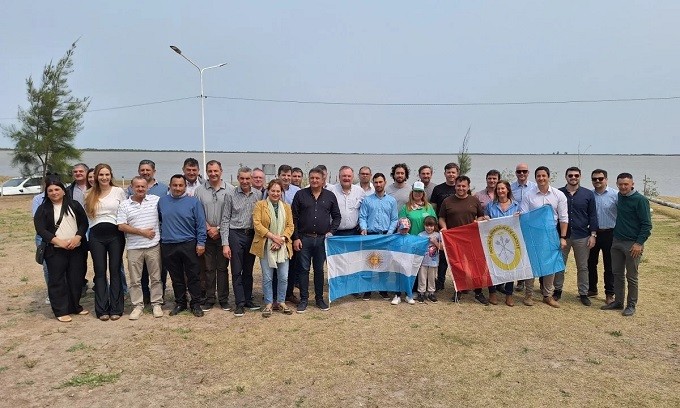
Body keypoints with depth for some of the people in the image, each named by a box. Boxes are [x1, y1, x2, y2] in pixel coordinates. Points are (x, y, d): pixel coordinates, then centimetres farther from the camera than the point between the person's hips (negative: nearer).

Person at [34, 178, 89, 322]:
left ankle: (75, 307, 20)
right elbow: (40, 229, -6)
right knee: (57, 280, 1)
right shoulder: (43, 209, 2)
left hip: (77, 249, 2)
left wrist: (77, 238, -12)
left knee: (76, 278, 6)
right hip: (55, 251, -2)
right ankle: (61, 311, 9)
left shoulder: (74, 205, 8)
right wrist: (60, 242, -16)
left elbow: (84, 223, 5)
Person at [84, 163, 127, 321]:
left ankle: (116, 308, 8)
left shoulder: (119, 191, 2)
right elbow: (87, 215, 13)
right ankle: (102, 309, 11)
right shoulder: (90, 195, 10)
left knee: (115, 271, 1)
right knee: (100, 272, 5)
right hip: (96, 236, 2)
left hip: (115, 234, -2)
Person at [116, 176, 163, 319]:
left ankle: (156, 304, 19)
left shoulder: (156, 200, 2)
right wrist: (142, 232, -10)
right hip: (134, 247, 0)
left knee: (155, 277, 8)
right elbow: (121, 226, -4)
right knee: (135, 279, 7)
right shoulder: (124, 205, 2)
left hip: (154, 245, 0)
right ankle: (138, 306, 18)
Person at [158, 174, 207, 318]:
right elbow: (158, 220, 20)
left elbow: (201, 224, -3)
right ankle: (180, 303, 25)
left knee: (193, 276, 3)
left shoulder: (193, 202, -2)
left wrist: (201, 243, -8)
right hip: (168, 246, 3)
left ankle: (195, 304, 13)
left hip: (189, 245, -3)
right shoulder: (162, 201, 8)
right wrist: (160, 236, 14)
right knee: (176, 277, 12)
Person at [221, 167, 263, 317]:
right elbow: (225, 220, -3)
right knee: (237, 271, 2)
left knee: (248, 270, 12)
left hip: (252, 235, 2)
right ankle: (240, 303, 9)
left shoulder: (258, 195, 1)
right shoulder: (231, 195, -3)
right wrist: (225, 244, -8)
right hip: (236, 235, -2)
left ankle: (248, 299, 23)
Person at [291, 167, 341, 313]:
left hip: (322, 239, 1)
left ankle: (319, 298, 22)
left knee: (319, 269, 10)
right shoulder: (300, 195, 2)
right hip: (304, 239, -1)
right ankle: (304, 299, 15)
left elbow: (336, 216, 12)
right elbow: (294, 218, 1)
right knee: (304, 269, 4)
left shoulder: (330, 196, 6)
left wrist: (331, 231, -2)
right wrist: (295, 238, -4)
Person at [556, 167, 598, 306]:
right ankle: (558, 290, 21)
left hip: (582, 237, 0)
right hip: (562, 235, 0)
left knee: (583, 267, 8)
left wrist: (593, 234, -3)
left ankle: (583, 293, 19)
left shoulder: (588, 194, 2)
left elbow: (593, 216, 4)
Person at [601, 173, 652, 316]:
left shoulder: (640, 200, -12)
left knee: (631, 277, 4)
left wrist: (639, 243, -18)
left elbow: (647, 224, -13)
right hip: (617, 241, 6)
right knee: (617, 274, 13)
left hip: (632, 244, -6)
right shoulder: (619, 197, 7)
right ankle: (618, 302, 24)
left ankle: (631, 305, 16)